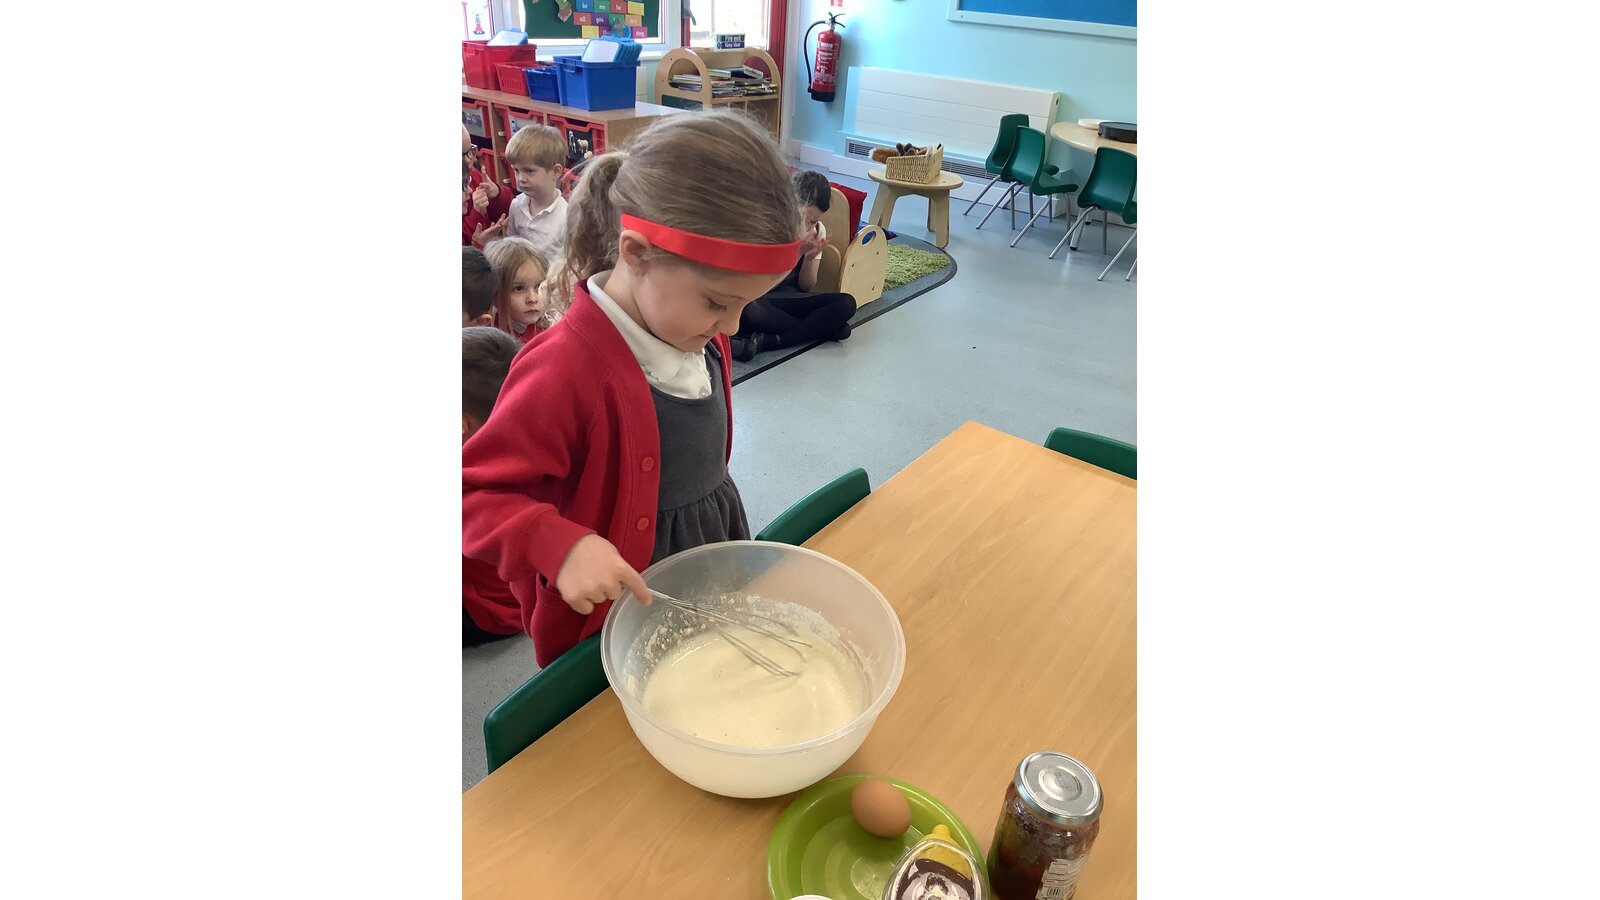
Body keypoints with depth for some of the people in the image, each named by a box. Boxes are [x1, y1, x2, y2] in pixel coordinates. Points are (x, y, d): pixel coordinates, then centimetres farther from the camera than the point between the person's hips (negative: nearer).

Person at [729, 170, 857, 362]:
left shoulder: (818, 231, 2)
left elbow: (805, 287, 5)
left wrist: (810, 258, -16)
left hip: (790, 299, 4)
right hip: (757, 298, -3)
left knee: (846, 303, -21)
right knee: (749, 309, -42)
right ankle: (822, 329, -19)